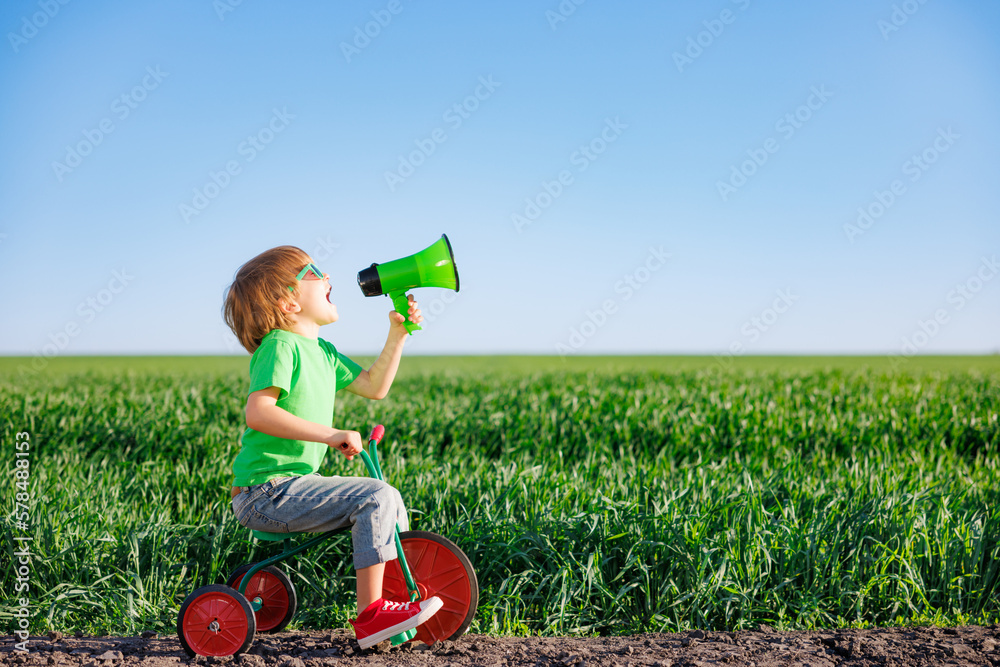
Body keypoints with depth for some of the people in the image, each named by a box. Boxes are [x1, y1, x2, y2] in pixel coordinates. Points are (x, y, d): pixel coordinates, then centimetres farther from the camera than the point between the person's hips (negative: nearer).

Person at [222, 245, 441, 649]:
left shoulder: (321, 351, 15)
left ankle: (394, 600, 20)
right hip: (267, 491, -10)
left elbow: (374, 387, 23)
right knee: (375, 498, -19)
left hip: (294, 484, 10)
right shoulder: (280, 346, -14)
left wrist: (397, 335, 14)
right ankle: (370, 616, -16)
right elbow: (258, 411, -27)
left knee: (389, 500, 12)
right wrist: (329, 434, -29)